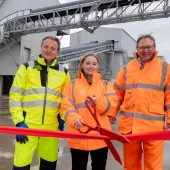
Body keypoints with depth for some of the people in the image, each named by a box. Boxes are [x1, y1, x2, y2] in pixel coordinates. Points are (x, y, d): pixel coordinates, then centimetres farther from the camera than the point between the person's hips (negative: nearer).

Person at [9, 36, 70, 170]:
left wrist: (62, 118, 4)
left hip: (51, 126, 2)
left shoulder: (64, 72, 8)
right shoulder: (26, 68, 3)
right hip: (27, 124, -2)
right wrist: (19, 121, -8)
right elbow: (15, 96, -1)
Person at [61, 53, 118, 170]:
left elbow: (111, 106, -3)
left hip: (100, 136, 1)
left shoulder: (106, 85, 10)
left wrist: (99, 102, -23)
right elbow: (66, 106, -2)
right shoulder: (72, 85, 8)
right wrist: (74, 118, -22)